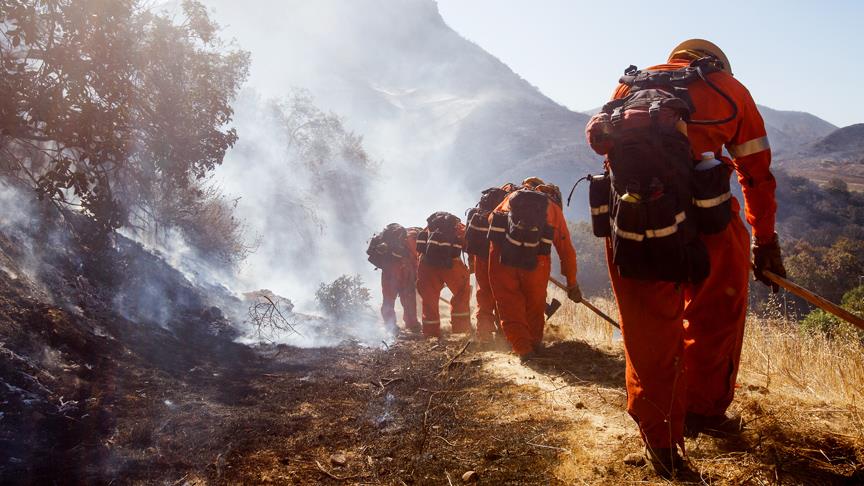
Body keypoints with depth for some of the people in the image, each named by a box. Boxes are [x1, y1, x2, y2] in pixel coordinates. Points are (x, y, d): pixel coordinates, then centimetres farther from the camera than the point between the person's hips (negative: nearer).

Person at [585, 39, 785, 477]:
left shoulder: (628, 88, 24)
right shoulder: (727, 89, 16)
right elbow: (757, 174, 20)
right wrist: (765, 241, 31)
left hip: (629, 223, 3)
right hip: (703, 222, -2)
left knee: (649, 335, 15)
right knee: (716, 315, 22)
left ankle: (660, 441, 23)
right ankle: (704, 409, 35)